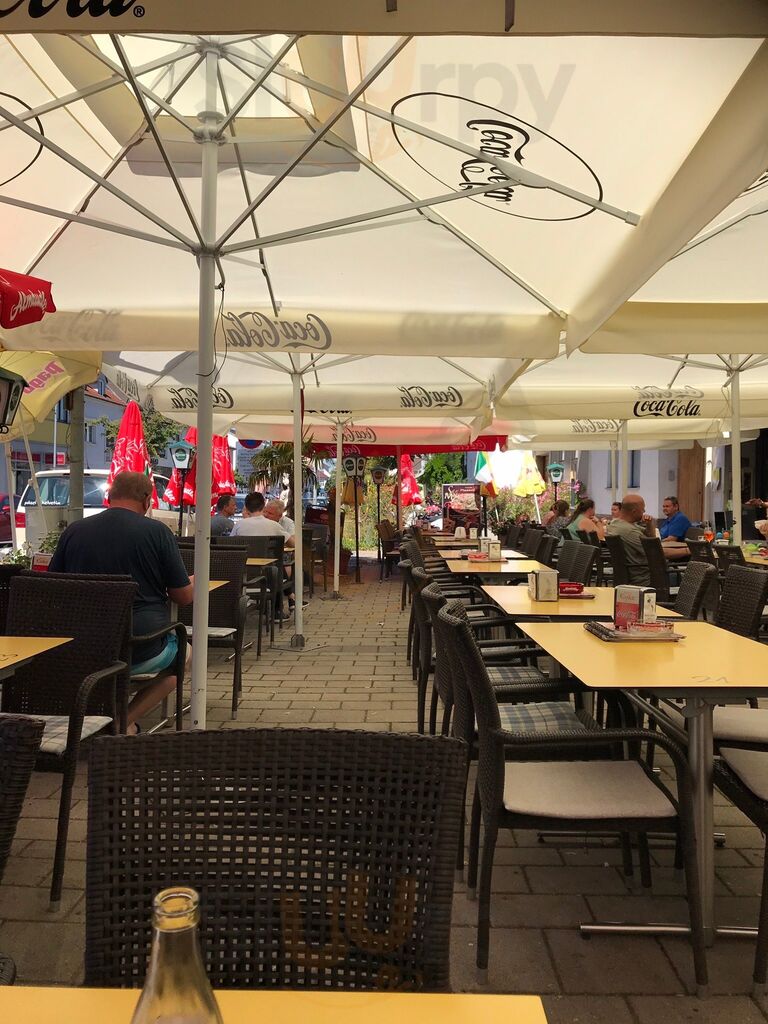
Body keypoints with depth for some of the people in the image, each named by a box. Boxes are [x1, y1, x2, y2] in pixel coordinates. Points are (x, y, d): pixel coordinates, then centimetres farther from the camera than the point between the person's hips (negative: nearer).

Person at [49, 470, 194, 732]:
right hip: (141, 651, -4)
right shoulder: (157, 531, -9)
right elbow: (184, 597, -3)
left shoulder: (73, 531, 0)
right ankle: (126, 721, 8)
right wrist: (193, 581, 20)